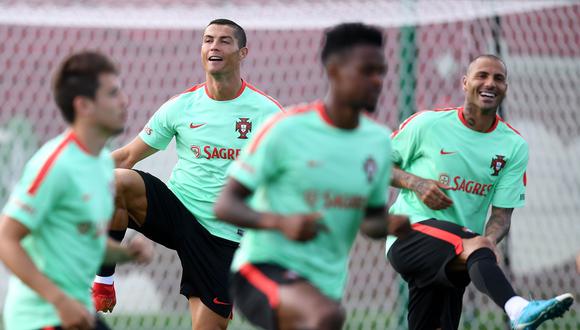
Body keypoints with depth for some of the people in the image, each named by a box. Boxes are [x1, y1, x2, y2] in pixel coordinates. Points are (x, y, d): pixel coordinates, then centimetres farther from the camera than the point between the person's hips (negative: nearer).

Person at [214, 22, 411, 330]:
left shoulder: (378, 141, 6)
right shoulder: (286, 130, -12)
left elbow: (370, 219, 18)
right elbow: (225, 205, -11)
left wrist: (391, 224, -7)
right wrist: (282, 222, -30)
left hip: (326, 282, 7)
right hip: (263, 269, -7)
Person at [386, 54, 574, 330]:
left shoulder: (514, 147, 7)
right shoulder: (428, 124, 0)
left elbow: (502, 213, 3)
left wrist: (491, 238, -20)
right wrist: (416, 183, -10)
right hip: (411, 233, -6)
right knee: (474, 246, -35)